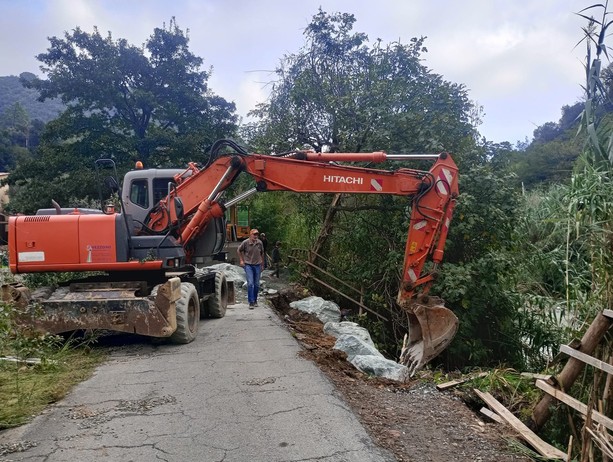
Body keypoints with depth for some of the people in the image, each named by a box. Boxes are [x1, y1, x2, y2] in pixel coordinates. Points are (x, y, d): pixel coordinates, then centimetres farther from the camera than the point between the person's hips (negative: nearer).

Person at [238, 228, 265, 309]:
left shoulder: (259, 243, -2)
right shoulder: (245, 242, -10)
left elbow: (262, 253, 12)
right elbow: (239, 250, 7)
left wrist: (262, 264, 16)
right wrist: (241, 260, 2)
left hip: (257, 265, 3)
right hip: (248, 265, -3)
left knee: (257, 284, 10)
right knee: (250, 283, -12)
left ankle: (255, 300, 27)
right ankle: (251, 302, -6)